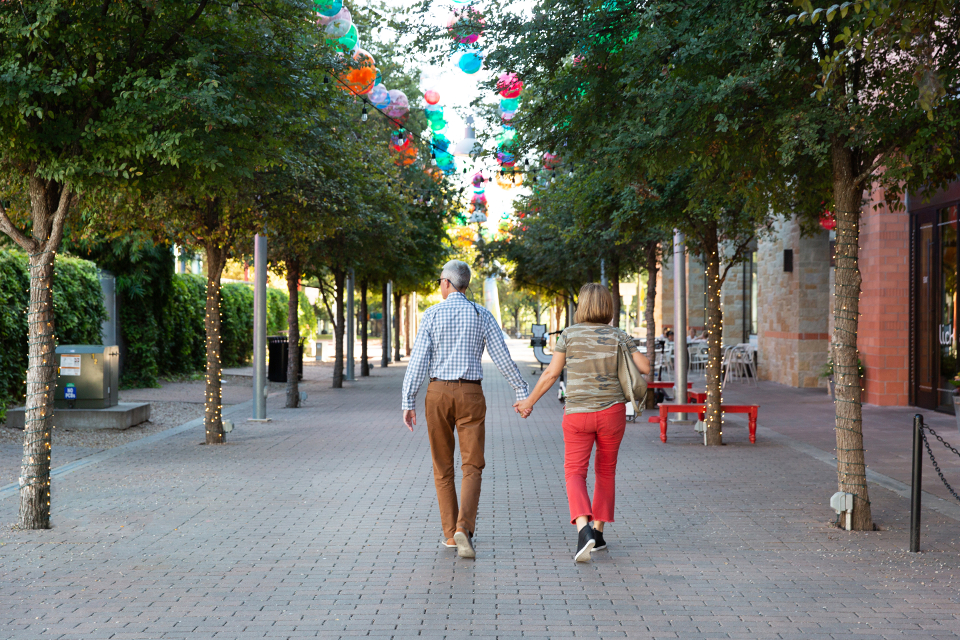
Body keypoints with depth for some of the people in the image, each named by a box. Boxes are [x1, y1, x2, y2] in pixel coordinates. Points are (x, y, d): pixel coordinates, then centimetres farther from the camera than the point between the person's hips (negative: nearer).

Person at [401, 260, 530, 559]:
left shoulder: (431, 315, -1)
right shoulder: (482, 315, 2)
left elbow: (418, 359, -7)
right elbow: (503, 358, 0)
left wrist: (408, 402, -5)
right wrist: (523, 392, 8)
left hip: (438, 393, 0)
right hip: (470, 394, 0)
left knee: (443, 467, 12)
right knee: (472, 467, 0)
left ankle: (450, 533, 14)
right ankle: (463, 528, -20)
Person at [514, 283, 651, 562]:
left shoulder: (570, 334, -3)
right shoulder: (619, 336, -1)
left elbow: (551, 373, -3)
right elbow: (645, 367, -7)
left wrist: (529, 401, 9)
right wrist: (628, 354, 15)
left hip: (577, 414, -1)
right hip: (612, 412, 2)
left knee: (575, 473, -1)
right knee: (606, 470, 19)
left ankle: (583, 529, -26)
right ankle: (598, 532, 23)